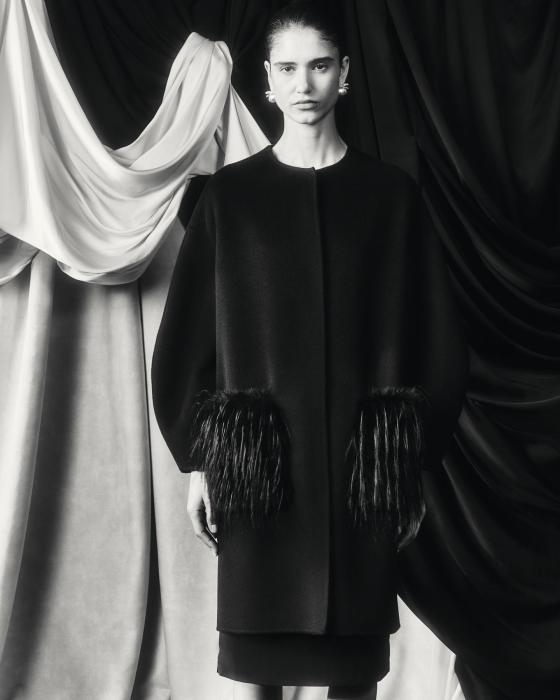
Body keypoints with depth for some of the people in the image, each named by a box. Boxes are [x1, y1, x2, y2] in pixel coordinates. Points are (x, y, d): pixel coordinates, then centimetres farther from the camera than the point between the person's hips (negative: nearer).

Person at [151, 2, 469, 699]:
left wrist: (415, 466, 2)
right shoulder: (229, 194, 3)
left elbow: (432, 335, 5)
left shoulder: (393, 194, 4)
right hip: (257, 461, 0)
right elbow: (187, 331, 3)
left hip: (360, 459, 1)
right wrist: (196, 463, 0)